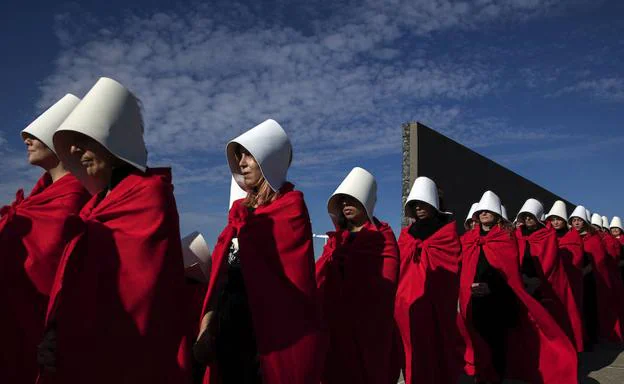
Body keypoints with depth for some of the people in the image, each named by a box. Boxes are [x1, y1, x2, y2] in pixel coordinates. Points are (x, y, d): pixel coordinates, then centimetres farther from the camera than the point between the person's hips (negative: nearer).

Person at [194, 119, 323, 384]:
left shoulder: (289, 207, -7)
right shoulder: (241, 209, 11)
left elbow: (293, 279, -15)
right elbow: (221, 276, 8)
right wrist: (207, 328, 2)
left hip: (266, 334, -6)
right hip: (227, 330, 6)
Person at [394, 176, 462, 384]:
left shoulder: (447, 231, 5)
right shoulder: (407, 234, 16)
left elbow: (449, 268, -6)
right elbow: (399, 268, 9)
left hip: (436, 304, -3)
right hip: (409, 304, 3)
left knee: (437, 353, 1)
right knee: (415, 355, 5)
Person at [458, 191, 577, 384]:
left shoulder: (505, 237, 2)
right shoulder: (468, 238, 14)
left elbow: (510, 270, -7)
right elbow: (464, 267, 9)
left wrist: (491, 286, -20)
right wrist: (468, 286, -7)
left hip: (497, 298, -3)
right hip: (475, 298, 3)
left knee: (497, 337, 3)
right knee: (478, 335, 6)